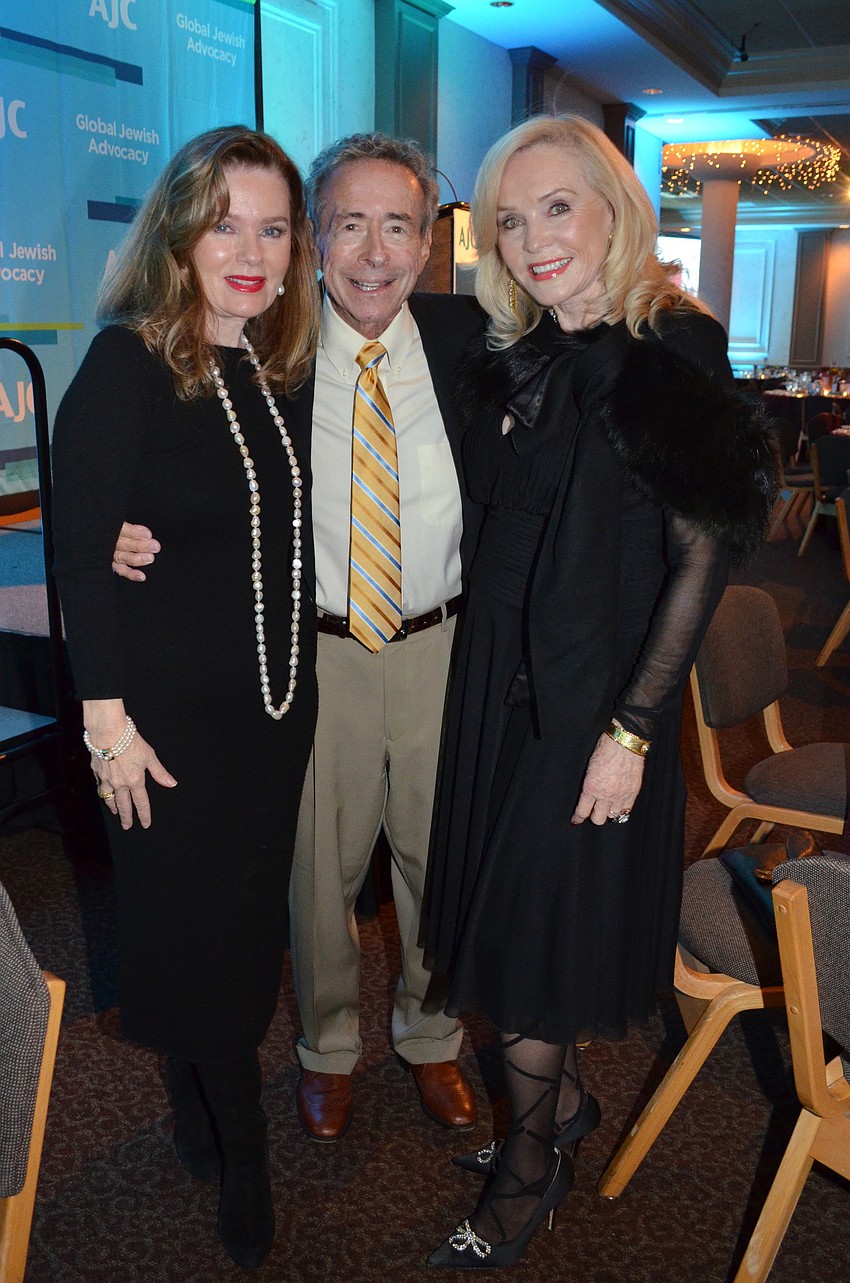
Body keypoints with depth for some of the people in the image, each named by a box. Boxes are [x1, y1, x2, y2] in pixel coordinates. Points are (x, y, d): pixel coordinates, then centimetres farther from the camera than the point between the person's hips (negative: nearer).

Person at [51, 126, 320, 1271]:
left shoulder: (286, 370, 5)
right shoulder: (127, 366, -13)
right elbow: (81, 551, -14)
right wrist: (106, 716, -16)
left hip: (278, 701, 6)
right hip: (171, 710, -5)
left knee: (249, 919, 16)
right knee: (190, 927, 8)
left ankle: (204, 1116, 41)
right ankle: (238, 1156, 31)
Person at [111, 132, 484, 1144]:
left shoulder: (465, 335, -1)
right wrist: (133, 538, -20)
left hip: (445, 645, 2)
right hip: (317, 651, -1)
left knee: (439, 857, 17)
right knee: (320, 863, 13)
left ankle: (431, 1037, 44)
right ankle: (329, 1047, 41)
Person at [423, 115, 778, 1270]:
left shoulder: (672, 355, -13)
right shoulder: (516, 360, 7)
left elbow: (704, 554, -16)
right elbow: (497, 516, 10)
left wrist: (630, 731, -18)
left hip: (598, 693, -6)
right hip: (504, 675, 7)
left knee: (539, 923, 4)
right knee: (510, 903, 16)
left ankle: (532, 1161, 28)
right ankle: (563, 1100, 40)